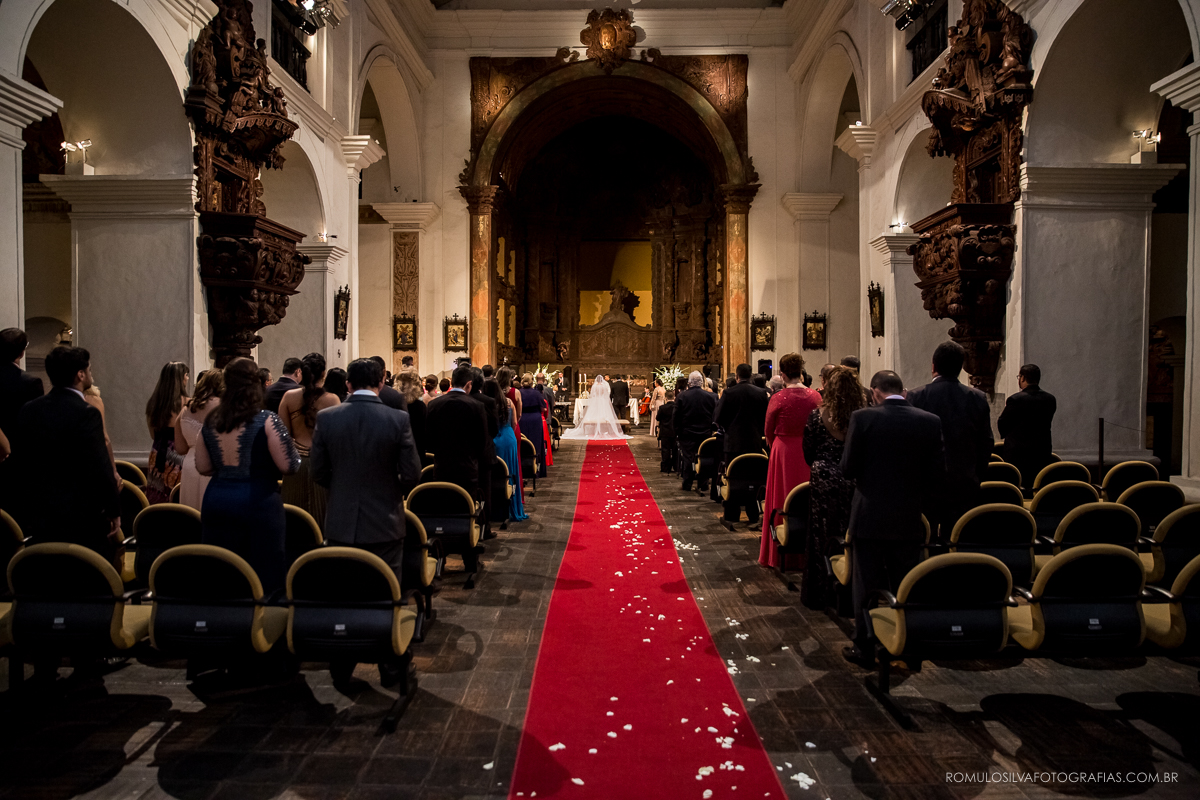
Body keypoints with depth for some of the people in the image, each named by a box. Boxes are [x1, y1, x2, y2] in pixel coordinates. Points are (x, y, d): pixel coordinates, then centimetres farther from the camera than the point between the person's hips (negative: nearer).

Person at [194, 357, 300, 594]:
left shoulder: (210, 422, 6)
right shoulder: (267, 421, -10)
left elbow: (202, 467, 13)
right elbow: (289, 466, -12)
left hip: (215, 501, 6)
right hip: (257, 503, -5)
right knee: (262, 576, 2)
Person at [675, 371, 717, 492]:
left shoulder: (682, 396, -7)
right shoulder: (711, 396, -3)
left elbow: (676, 417, -4)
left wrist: (677, 432, 5)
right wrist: (712, 430, 10)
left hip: (687, 433, -1)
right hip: (706, 433, 1)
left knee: (688, 458, 6)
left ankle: (687, 485, 10)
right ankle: (703, 485, 11)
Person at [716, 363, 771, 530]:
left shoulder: (729, 393, -10)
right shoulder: (761, 393, -3)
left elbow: (719, 419, -7)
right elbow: (767, 418, 2)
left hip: (734, 443, -2)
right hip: (755, 443, 2)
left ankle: (731, 518, 11)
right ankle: (753, 518, 13)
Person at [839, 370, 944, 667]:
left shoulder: (862, 418, -12)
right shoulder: (931, 421, -4)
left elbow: (848, 468, -9)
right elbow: (936, 473, -1)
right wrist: (917, 496, 15)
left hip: (869, 516, -2)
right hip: (909, 519, 3)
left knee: (866, 585, 9)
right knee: (904, 586, 15)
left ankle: (865, 647, 17)